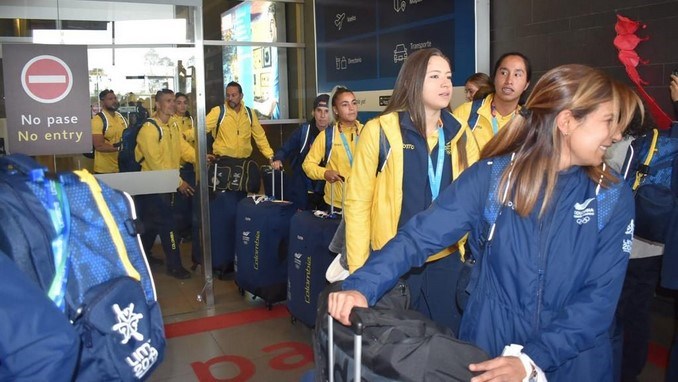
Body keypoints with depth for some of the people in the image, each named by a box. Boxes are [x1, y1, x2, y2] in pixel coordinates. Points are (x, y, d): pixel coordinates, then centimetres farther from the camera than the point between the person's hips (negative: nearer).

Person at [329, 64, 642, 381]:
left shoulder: (613, 197, -8)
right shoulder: (491, 176, -12)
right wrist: (362, 286, -32)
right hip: (486, 346, 0)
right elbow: (422, 234, -17)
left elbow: (601, 295, -13)